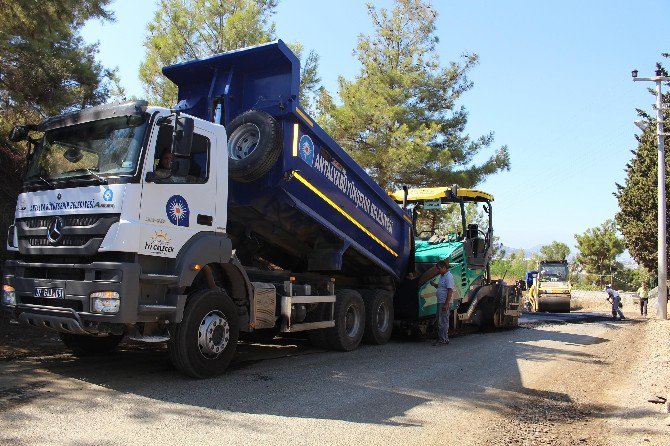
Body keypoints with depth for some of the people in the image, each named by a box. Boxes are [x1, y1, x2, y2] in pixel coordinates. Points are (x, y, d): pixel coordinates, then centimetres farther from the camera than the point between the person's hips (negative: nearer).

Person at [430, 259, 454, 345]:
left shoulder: (448, 277, -15)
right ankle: (440, 338, 21)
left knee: (443, 322, -6)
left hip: (445, 303, -10)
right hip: (440, 302, 10)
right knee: (439, 321, 14)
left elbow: (450, 291, -20)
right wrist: (434, 284, 6)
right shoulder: (442, 276, 16)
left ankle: (444, 340, -1)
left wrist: (446, 304, -23)